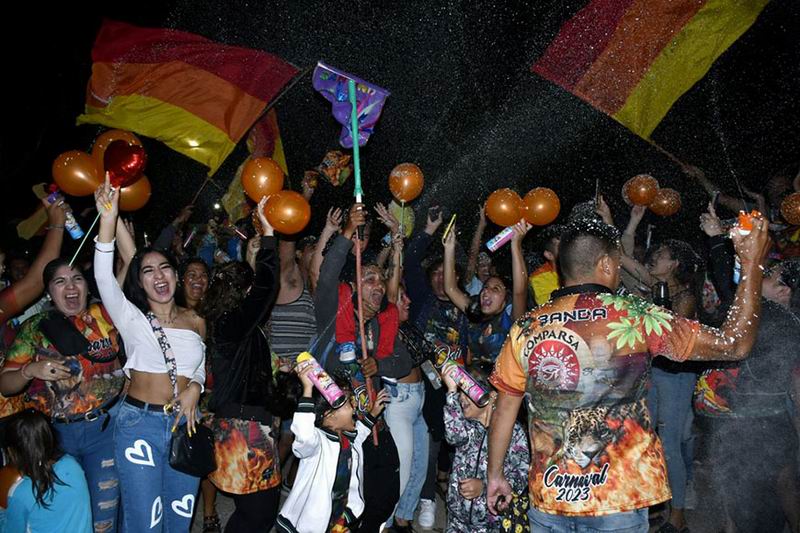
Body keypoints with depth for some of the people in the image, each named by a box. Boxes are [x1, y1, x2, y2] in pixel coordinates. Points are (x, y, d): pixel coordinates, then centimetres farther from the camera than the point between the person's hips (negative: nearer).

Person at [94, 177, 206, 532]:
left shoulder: (195, 321, 8)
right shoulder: (131, 318, -2)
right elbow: (104, 278, -20)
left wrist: (195, 387, -5)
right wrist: (108, 219, -32)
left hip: (185, 424, 3)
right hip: (139, 424, -3)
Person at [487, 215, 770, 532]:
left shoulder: (525, 328, -4)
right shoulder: (636, 318, -11)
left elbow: (504, 410, 3)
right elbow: (735, 344, -6)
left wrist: (495, 475, 16)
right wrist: (751, 262, 4)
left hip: (548, 498, 3)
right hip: (618, 501, -2)